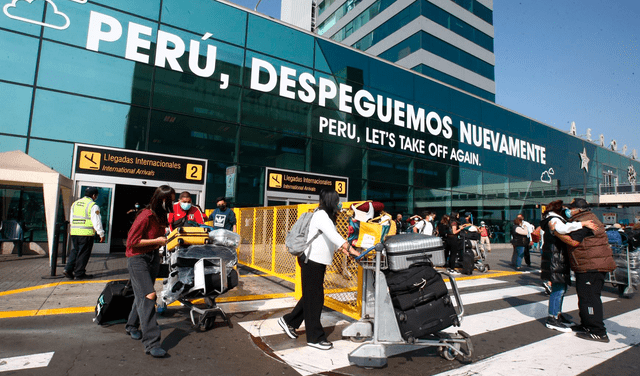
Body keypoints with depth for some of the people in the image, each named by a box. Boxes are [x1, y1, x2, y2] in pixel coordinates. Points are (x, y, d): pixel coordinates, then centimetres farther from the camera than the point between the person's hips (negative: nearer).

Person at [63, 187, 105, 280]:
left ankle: (68, 270, 10)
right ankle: (79, 274, 10)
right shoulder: (93, 206, -10)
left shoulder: (75, 203, 13)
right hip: (86, 234, -7)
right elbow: (97, 221, -11)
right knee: (83, 253, 3)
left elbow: (72, 219, 21)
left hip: (74, 232, 7)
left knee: (75, 251, 20)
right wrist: (101, 234, -5)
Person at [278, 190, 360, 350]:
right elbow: (333, 235, -31)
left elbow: (331, 237, 21)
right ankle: (315, 338, 10)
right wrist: (349, 248, -35)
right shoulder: (321, 215, -18)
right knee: (314, 298, -1)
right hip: (312, 260, -10)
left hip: (318, 261, 10)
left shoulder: (325, 215, 14)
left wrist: (342, 248, 9)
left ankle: (289, 321, 31)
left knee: (311, 296, 18)